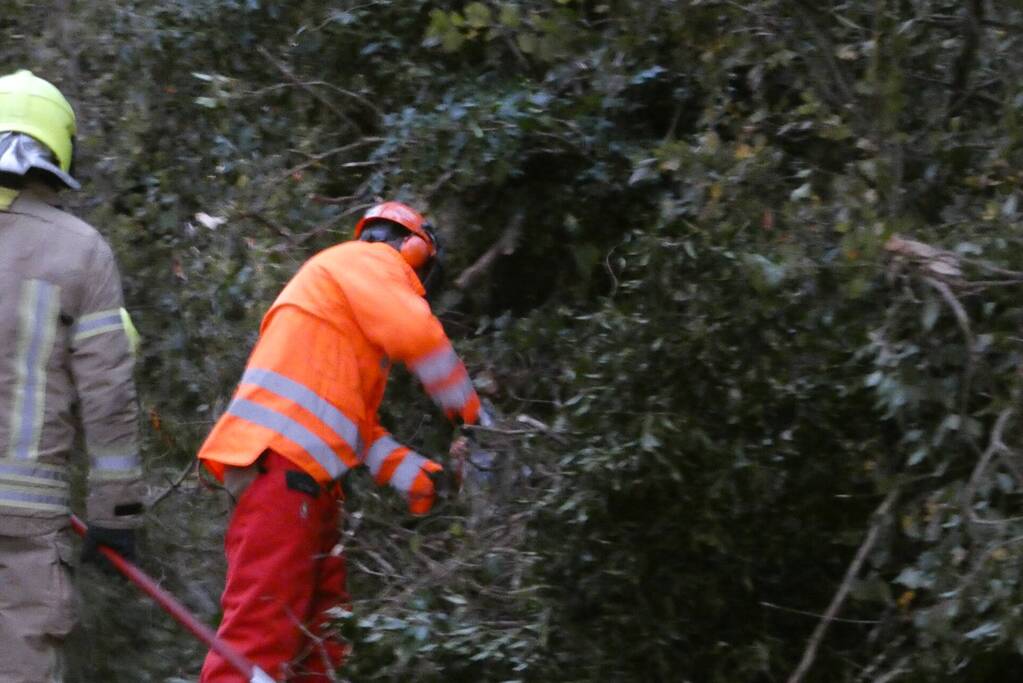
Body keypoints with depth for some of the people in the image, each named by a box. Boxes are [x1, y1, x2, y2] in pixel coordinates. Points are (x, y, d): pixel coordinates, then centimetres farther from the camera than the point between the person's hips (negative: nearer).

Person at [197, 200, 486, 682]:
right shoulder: (370, 260, 2)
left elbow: (356, 421, 25)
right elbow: (417, 335, -14)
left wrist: (409, 471, 13)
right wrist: (467, 408, 0)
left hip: (307, 475, 10)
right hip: (280, 463, -10)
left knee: (322, 627, 11)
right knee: (263, 624, -17)